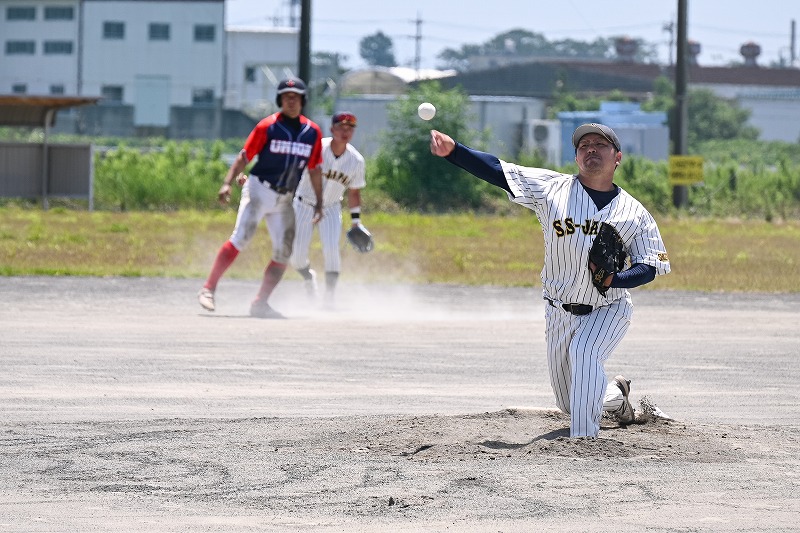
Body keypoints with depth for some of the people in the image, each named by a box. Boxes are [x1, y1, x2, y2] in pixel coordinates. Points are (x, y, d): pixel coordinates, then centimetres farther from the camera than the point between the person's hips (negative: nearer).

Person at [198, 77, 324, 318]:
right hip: (259, 190, -5)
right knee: (240, 238, -20)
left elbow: (314, 170, 13)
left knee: (284, 252, 1)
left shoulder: (313, 132, 6)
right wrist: (227, 183, -18)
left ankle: (260, 303, 11)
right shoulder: (268, 126, -6)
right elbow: (244, 156, -7)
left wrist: (319, 203, 12)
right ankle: (208, 289, -21)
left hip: (284, 199, 5)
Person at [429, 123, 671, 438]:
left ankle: (584, 438, -29)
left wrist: (614, 279, -27)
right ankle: (615, 395, 45)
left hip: (609, 309, -2)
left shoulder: (634, 212, -7)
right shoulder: (552, 188, -9)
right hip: (560, 312, 2)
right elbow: (496, 171, -18)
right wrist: (452, 150, -33)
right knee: (569, 403, 11)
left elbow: (652, 266, -6)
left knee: (583, 351, -33)